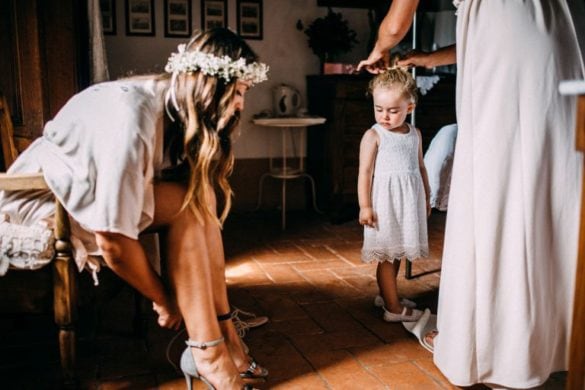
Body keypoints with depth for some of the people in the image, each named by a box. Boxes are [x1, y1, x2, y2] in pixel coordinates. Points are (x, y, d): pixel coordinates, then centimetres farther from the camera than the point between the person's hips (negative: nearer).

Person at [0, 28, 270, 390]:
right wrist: (164, 301, -17)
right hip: (40, 199, -7)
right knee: (187, 204, -24)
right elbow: (112, 242, -32)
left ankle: (223, 331, -10)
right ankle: (207, 353, -18)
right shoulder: (132, 119, -33)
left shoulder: (175, 101, -8)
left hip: (86, 185, 8)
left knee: (200, 196, -13)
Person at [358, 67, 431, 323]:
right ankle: (393, 308, 6)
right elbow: (365, 172, -10)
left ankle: (385, 294, 31)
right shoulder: (373, 136, -8)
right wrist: (364, 206, -14)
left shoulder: (414, 134, 9)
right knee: (387, 255, 0)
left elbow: (420, 167, 18)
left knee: (396, 253, 16)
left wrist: (426, 197, 21)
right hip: (385, 202, -6)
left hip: (409, 202, 6)